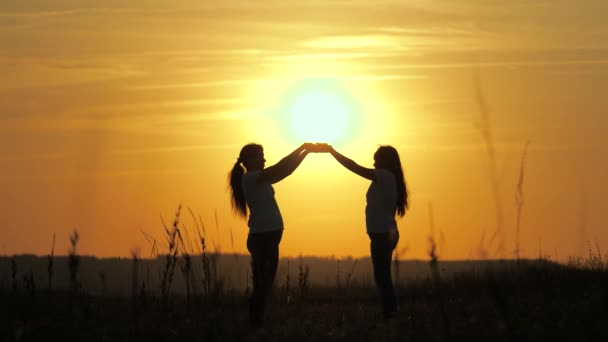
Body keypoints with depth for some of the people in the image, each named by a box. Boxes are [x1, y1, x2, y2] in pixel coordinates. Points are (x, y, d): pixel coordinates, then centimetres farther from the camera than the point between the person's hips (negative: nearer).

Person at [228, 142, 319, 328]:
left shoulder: (259, 180, 18)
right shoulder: (249, 178, -9)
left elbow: (285, 171, 18)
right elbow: (280, 168, -16)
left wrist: (305, 152, 11)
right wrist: (302, 147, -10)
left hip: (267, 236, 9)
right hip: (262, 236, -9)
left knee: (264, 284, 8)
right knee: (262, 285, -10)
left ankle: (257, 324, 9)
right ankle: (255, 324, -9)